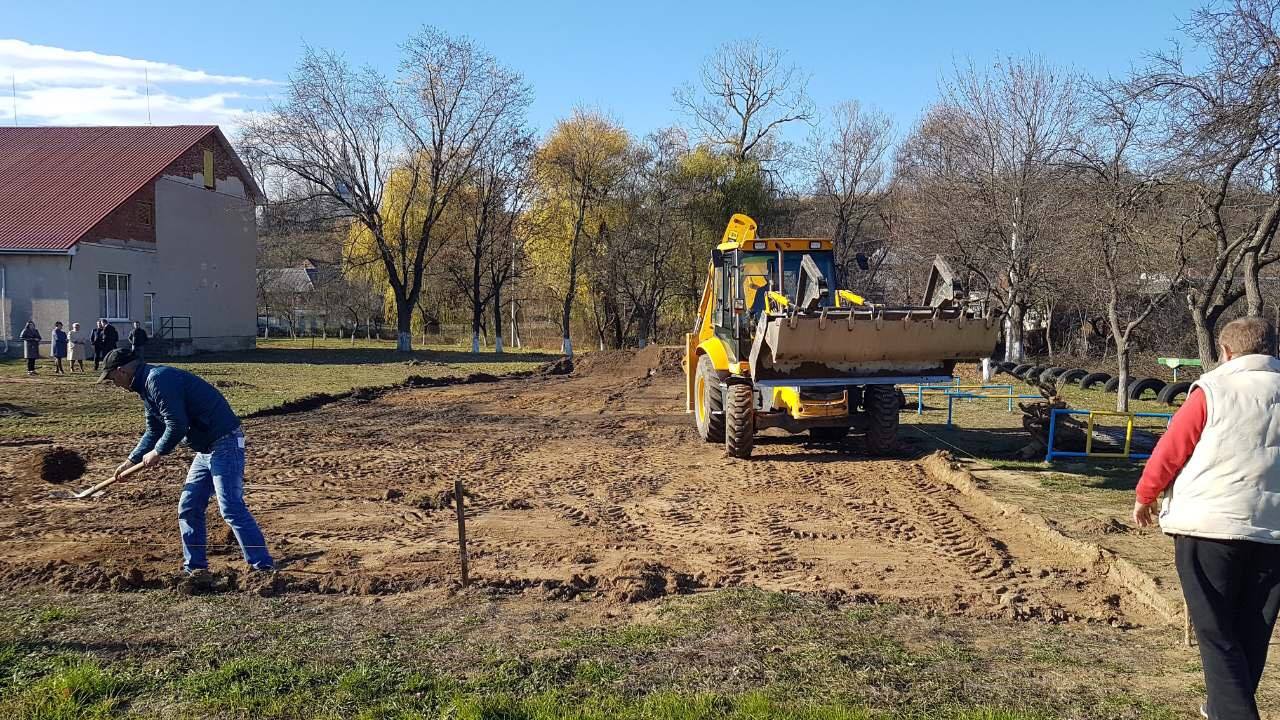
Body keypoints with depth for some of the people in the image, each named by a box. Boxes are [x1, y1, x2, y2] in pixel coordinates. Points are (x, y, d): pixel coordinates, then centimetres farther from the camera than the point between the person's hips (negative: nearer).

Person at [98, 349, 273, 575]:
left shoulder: (158, 380, -17)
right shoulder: (147, 386, 16)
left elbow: (177, 426, -22)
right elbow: (154, 431, 28)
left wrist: (157, 453, -6)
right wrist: (131, 461, 25)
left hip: (225, 444, -11)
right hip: (206, 449, 11)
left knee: (231, 508, -14)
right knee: (188, 509, 14)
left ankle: (264, 566, -12)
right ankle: (195, 566, 23)